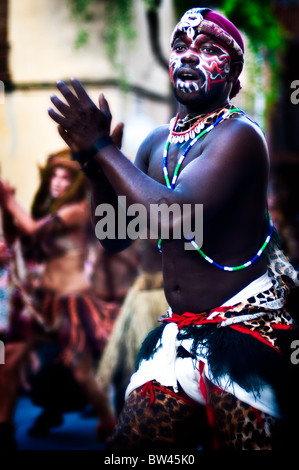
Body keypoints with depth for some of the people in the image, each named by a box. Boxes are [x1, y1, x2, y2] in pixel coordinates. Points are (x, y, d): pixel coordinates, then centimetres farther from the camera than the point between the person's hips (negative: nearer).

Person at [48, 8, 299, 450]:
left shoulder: (239, 135, -15)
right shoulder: (157, 143, 8)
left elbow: (175, 217, -30)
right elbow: (115, 236, 11)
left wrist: (101, 148, -20)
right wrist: (93, 159, -4)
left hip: (245, 329, -7)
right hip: (179, 330, 7)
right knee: (130, 447, 11)